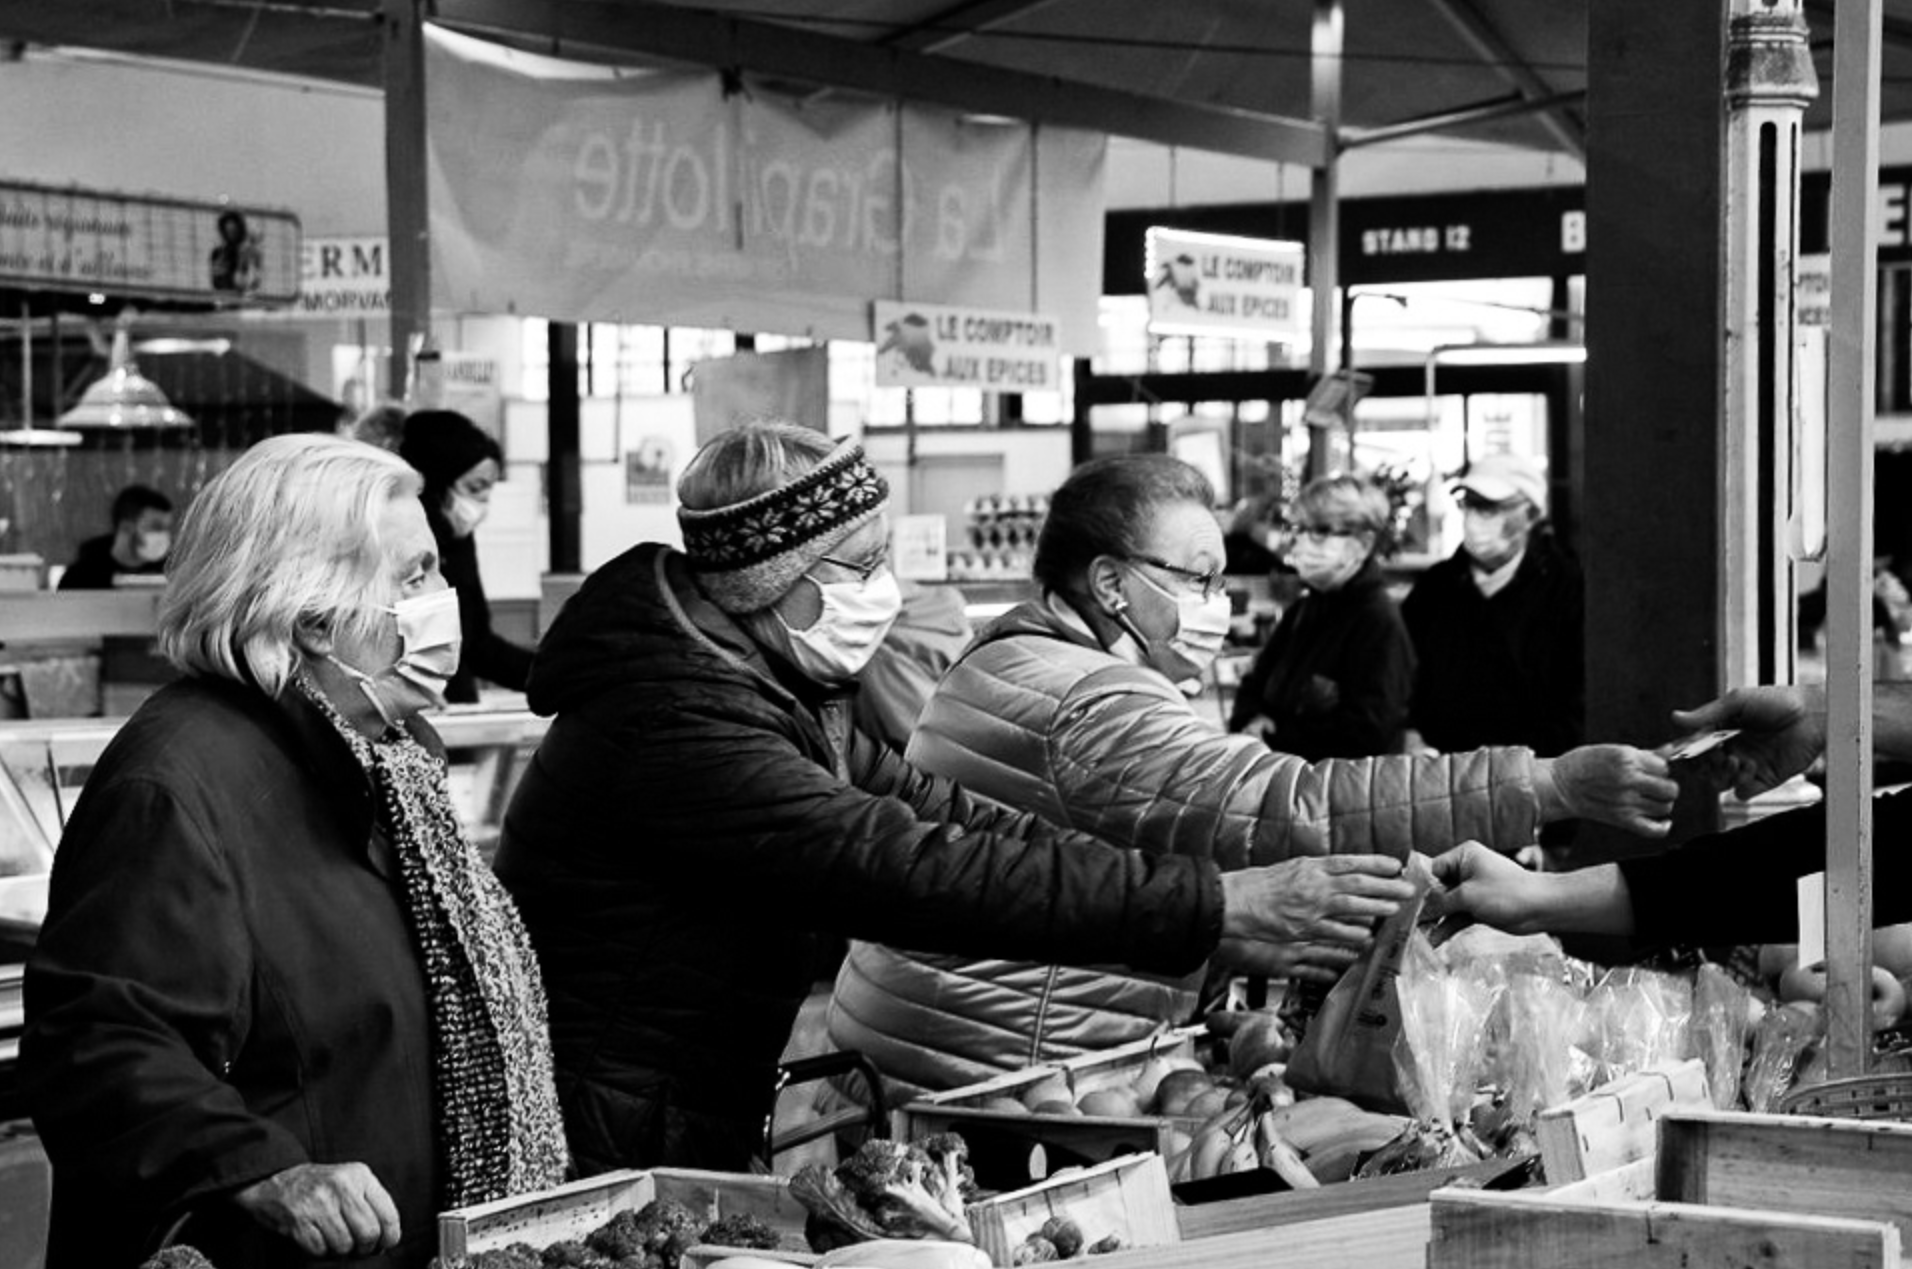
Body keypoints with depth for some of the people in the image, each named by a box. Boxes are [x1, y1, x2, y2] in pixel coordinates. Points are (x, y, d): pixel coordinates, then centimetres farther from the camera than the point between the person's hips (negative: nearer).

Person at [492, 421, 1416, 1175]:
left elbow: (929, 811, 3)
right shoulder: (680, 724, -24)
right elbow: (911, 870, -30)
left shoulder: (778, 689, 8)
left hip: (697, 1135, 9)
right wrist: (1209, 913, -31)